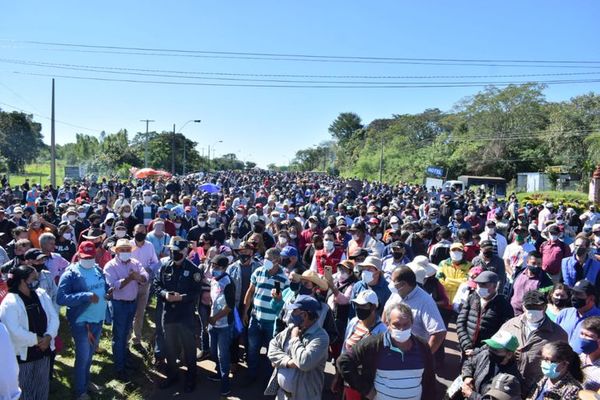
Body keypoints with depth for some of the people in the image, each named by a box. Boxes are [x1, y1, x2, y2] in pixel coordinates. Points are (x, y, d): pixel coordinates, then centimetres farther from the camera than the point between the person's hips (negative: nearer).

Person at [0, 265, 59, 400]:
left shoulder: (41, 294, 1)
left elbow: (53, 316, -1)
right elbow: (14, 330, -24)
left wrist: (48, 336, -15)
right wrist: (36, 340, -18)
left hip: (44, 349, 5)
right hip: (23, 353, -5)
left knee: (43, 385, 19)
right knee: (25, 387, 12)